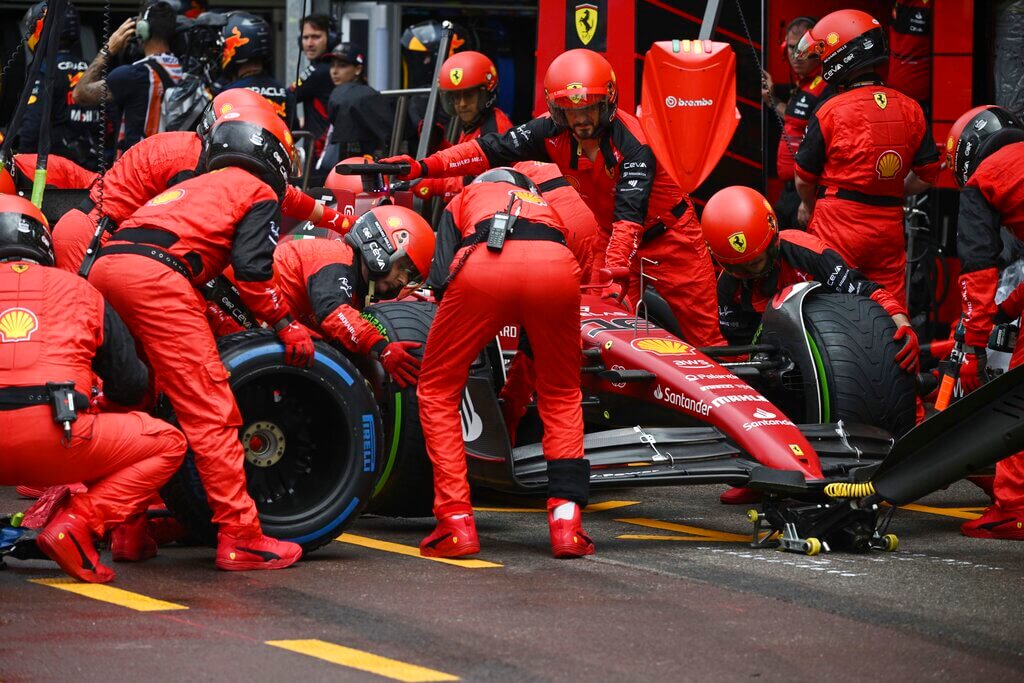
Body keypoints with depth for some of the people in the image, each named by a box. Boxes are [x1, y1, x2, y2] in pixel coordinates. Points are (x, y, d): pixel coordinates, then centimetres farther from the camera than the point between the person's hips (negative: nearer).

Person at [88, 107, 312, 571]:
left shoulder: (194, 186, 37)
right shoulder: (259, 191, 15)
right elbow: (253, 270, 0)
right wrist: (285, 325, 10)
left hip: (104, 267, 8)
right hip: (154, 275, -8)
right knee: (210, 411, -7)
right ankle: (239, 536, -10)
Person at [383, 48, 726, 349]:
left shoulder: (632, 143, -30)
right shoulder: (553, 132, -15)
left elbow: (629, 216, -37)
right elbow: (491, 149, -19)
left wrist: (615, 275, -48)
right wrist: (424, 167, -31)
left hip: (668, 235, -5)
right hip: (613, 236, 5)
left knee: (703, 334, -3)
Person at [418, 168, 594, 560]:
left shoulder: (463, 199, 38)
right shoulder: (545, 207, 44)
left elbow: (441, 277, 18)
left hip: (482, 264, -2)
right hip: (556, 267, 2)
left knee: (437, 392, 19)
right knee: (562, 396, 26)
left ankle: (456, 522, 9)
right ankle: (565, 521, 12)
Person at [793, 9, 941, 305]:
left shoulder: (830, 111, -10)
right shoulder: (910, 110, 2)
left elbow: (804, 179, -1)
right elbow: (927, 176, 6)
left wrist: (808, 206, 19)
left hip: (838, 226, -4)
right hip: (889, 230, 4)